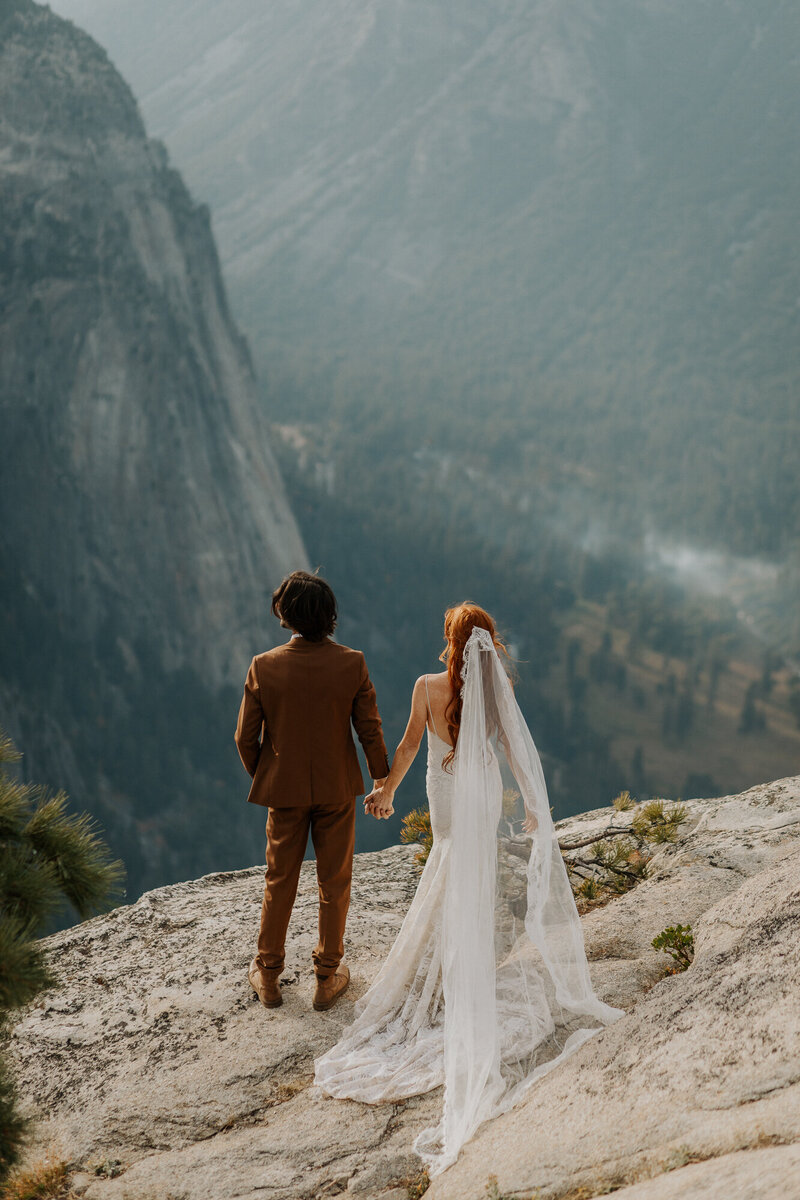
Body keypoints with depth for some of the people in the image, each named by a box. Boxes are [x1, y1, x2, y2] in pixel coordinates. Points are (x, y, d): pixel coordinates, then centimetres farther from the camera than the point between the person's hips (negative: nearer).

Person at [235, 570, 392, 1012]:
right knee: (334, 883, 16)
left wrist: (260, 776, 10)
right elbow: (370, 730, -9)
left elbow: (245, 737, -9)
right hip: (337, 789, 0)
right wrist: (381, 782, 6)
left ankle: (268, 975, 30)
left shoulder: (263, 667, -17)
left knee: (279, 881, 17)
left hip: (285, 789, 0)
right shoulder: (351, 664, -16)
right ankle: (328, 975, 27)